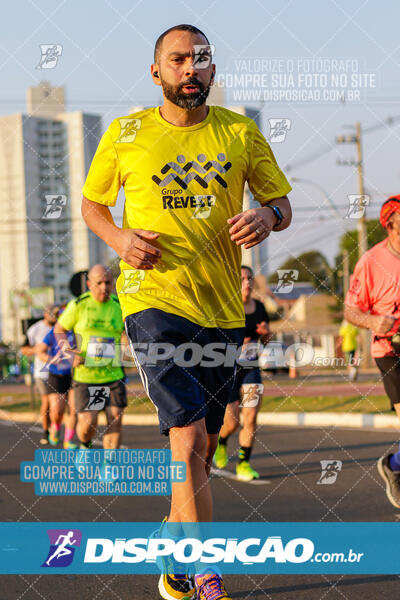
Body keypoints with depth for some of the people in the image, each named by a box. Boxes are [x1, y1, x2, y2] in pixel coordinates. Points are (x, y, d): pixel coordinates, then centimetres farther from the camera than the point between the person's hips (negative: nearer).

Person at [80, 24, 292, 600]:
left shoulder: (241, 133, 7)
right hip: (153, 298, -4)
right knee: (188, 436, -17)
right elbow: (91, 203, 14)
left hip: (222, 308, 4)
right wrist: (119, 238, -6)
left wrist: (268, 215, -12)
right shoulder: (124, 134, 3)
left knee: (203, 443, 12)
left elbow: (282, 202, 12)